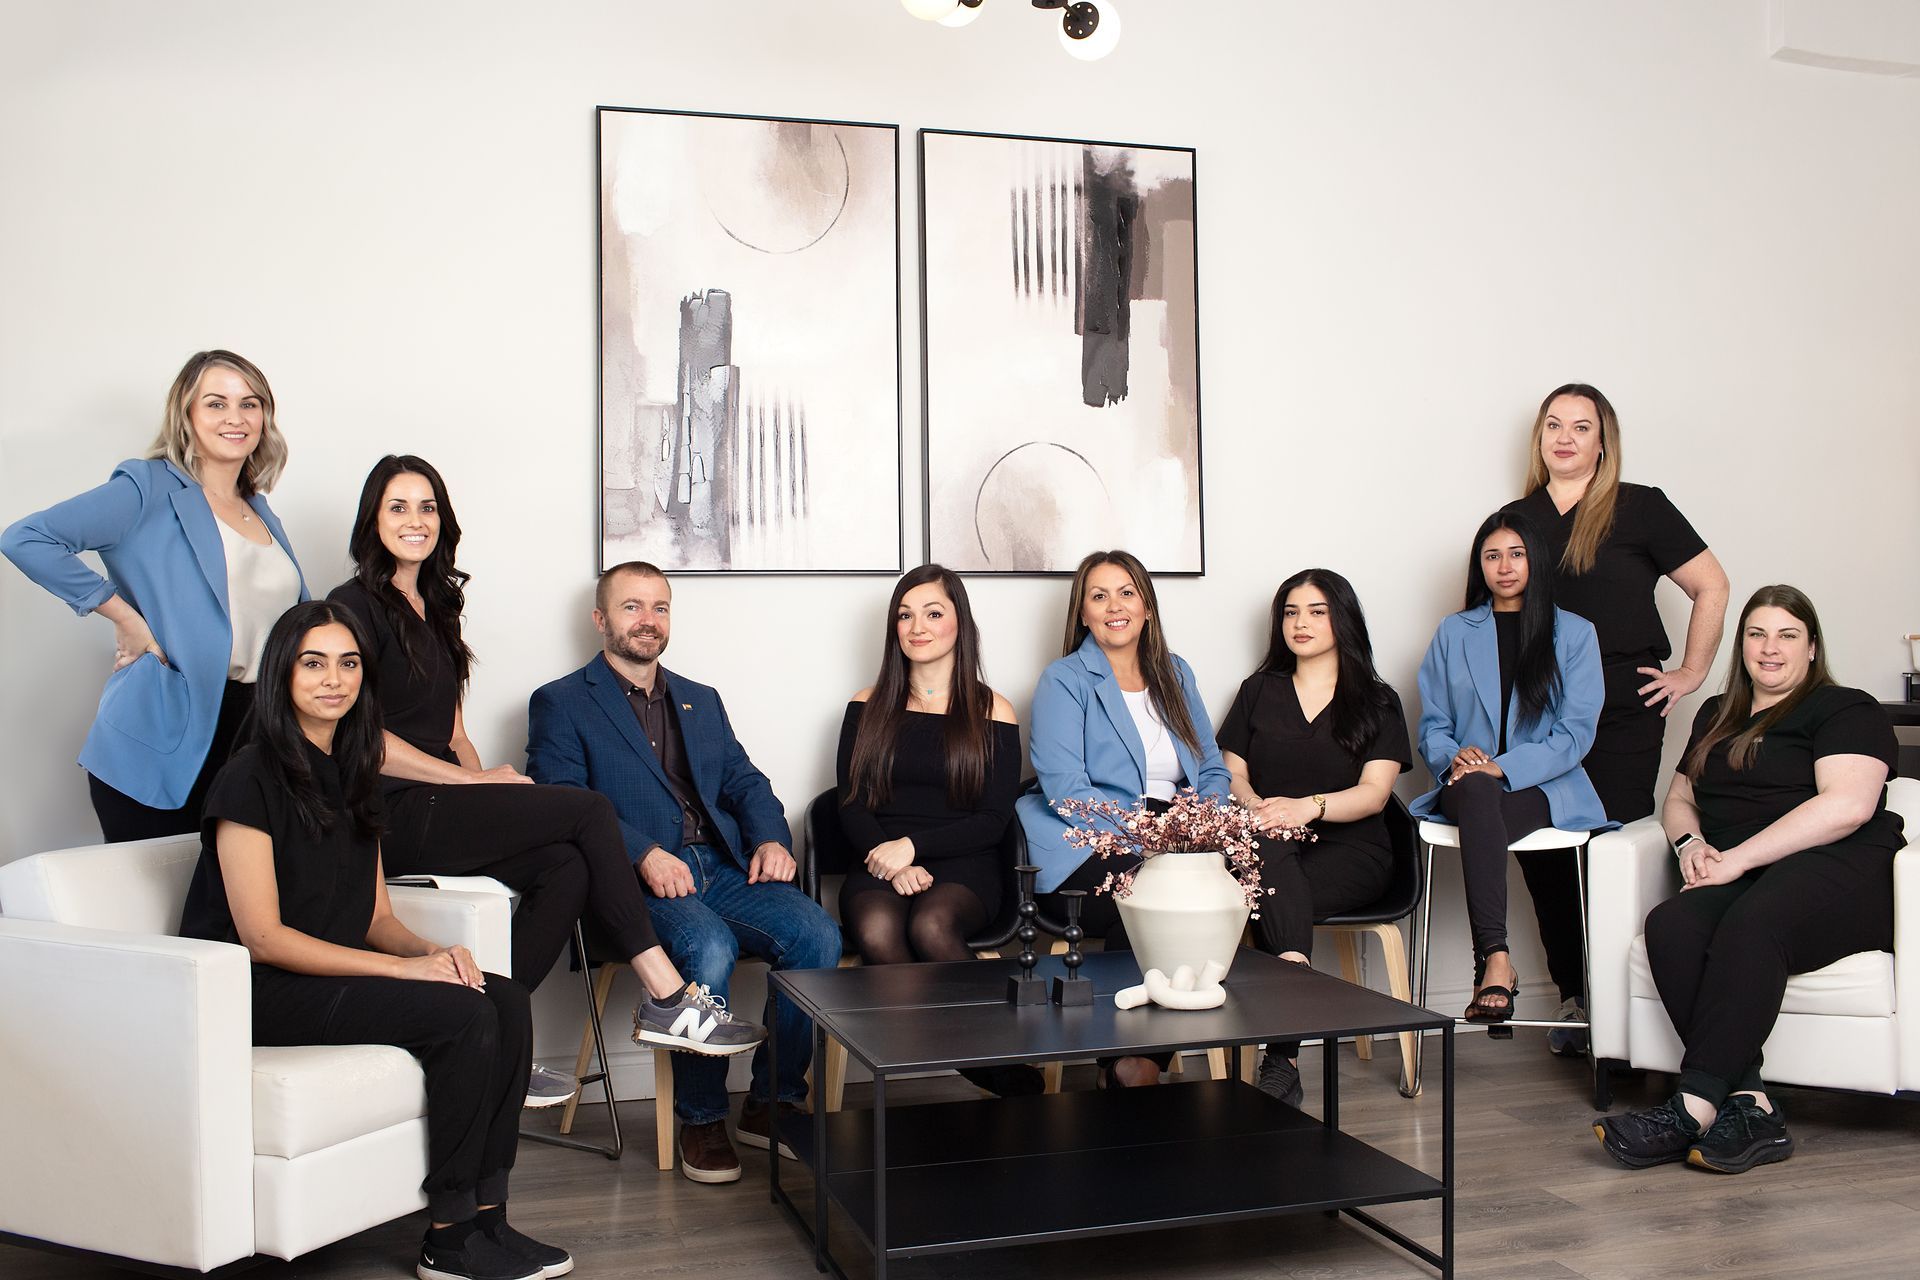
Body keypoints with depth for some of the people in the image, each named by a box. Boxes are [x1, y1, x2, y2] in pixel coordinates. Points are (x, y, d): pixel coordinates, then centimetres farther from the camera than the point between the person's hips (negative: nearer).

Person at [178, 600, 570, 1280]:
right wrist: (400, 966, -21)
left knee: (506, 1000, -15)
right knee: (462, 1014, -25)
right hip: (260, 994, -7)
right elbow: (262, 936, -17)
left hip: (337, 974, 7)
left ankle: (485, 1217, -12)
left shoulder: (350, 772, 13)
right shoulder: (252, 777, -11)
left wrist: (432, 949, -9)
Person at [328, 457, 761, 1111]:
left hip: (438, 809, 8)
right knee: (588, 810, -17)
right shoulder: (356, 606, -4)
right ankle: (667, 998, -13)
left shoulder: (434, 605, 21)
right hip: (395, 819, -8)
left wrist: (483, 777, 3)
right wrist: (474, 781, -11)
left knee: (567, 866, -19)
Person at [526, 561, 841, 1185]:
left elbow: (745, 781, 19)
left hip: (725, 869, 5)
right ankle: (701, 1118, -12)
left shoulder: (702, 701, 26)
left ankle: (773, 1102, -5)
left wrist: (771, 838, -4)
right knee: (709, 946, -34)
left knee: (817, 934, -21)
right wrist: (644, 854, -21)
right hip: (635, 879, -5)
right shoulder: (560, 704, 9)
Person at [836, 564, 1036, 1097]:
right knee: (876, 930, -33)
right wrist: (891, 863, -12)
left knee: (931, 925, -36)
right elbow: (851, 805, 7)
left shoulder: (993, 713, 7)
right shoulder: (868, 708, 14)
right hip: (879, 866, 2)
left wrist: (913, 846, -13)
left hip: (964, 868, -2)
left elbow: (993, 821, 1)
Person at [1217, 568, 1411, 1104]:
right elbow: (1233, 772, 11)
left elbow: (1374, 793, 0)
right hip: (1268, 845, 2)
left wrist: (1309, 807, -20)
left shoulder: (1377, 701, 13)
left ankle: (1280, 1058, -36)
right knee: (1273, 855, -38)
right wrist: (1255, 805, -13)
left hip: (1349, 849, -1)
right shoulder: (1258, 692, 21)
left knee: (1273, 899, -35)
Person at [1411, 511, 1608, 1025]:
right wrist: (1454, 757, -12)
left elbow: (1575, 732, -1)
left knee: (1481, 803, -36)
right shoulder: (1454, 634, 16)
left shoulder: (1574, 634, 10)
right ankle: (1497, 962, -45)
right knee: (1474, 791, -37)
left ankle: (1490, 963, -39)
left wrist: (1503, 767, -16)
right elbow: (1432, 726, 13)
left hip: (1544, 788, -1)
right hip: (1468, 784, 1)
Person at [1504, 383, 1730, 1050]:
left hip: (1622, 709, -3)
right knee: (1545, 854, 2)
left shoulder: (1639, 508, 2)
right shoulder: (1515, 519, 12)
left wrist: (1691, 672, 2)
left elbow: (1712, 587, 6)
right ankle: (1572, 996, 14)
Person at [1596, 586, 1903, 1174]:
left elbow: (1848, 805, -9)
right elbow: (1679, 798, 32)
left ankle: (1692, 1109, -42)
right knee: (1670, 926, -30)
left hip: (1838, 870, -5)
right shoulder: (1716, 717, 29)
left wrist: (1737, 859, -13)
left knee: (1751, 923, -39)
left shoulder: (1846, 710, 8)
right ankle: (1751, 1105, -35)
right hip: (1737, 879, 6)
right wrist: (1691, 842, 6)